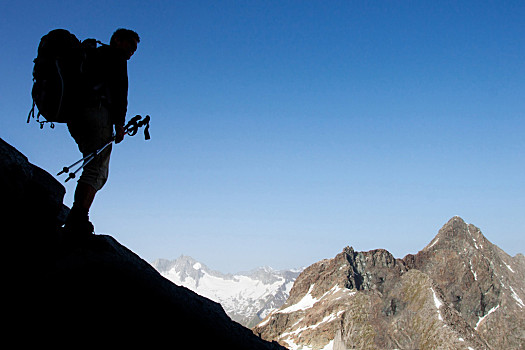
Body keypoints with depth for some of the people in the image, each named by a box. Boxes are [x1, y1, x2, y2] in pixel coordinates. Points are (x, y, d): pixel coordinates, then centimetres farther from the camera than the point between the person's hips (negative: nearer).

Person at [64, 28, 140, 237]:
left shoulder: (92, 55, 35)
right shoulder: (115, 56, 9)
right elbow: (119, 89, -6)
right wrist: (119, 122, -12)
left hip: (75, 117, 9)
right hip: (97, 112, -8)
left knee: (99, 171, 9)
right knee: (97, 168, -16)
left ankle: (74, 220, -2)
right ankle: (79, 219, -30)